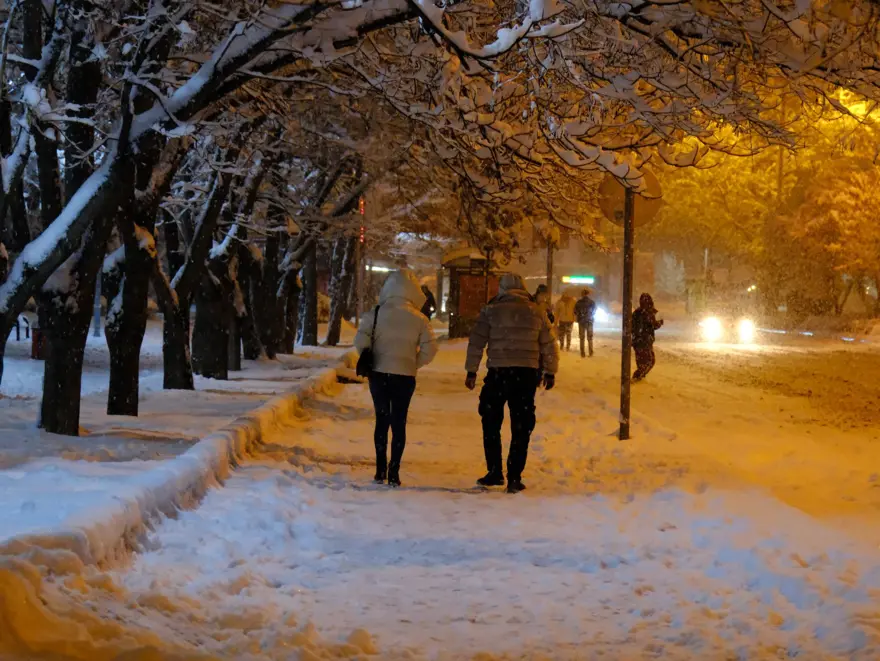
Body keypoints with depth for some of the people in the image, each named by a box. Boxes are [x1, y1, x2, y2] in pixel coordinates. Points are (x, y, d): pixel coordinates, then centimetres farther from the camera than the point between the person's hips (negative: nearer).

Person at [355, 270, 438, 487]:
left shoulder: (376, 313, -5)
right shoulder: (418, 319, -3)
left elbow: (361, 341, -11)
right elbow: (430, 349, -5)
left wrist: (370, 359, 4)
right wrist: (413, 363, 8)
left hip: (379, 374, 0)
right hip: (405, 377, 0)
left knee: (382, 420, 14)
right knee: (399, 422, 8)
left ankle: (381, 470, 15)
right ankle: (394, 472, 4)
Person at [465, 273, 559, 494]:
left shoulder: (491, 311, 1)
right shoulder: (536, 313, 6)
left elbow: (476, 342, -1)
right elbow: (549, 345, 8)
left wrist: (471, 371, 5)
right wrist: (550, 372, 17)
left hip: (498, 372, -1)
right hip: (527, 374, 1)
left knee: (491, 424, 13)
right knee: (521, 428, 7)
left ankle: (495, 472, 12)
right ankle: (514, 478, 5)